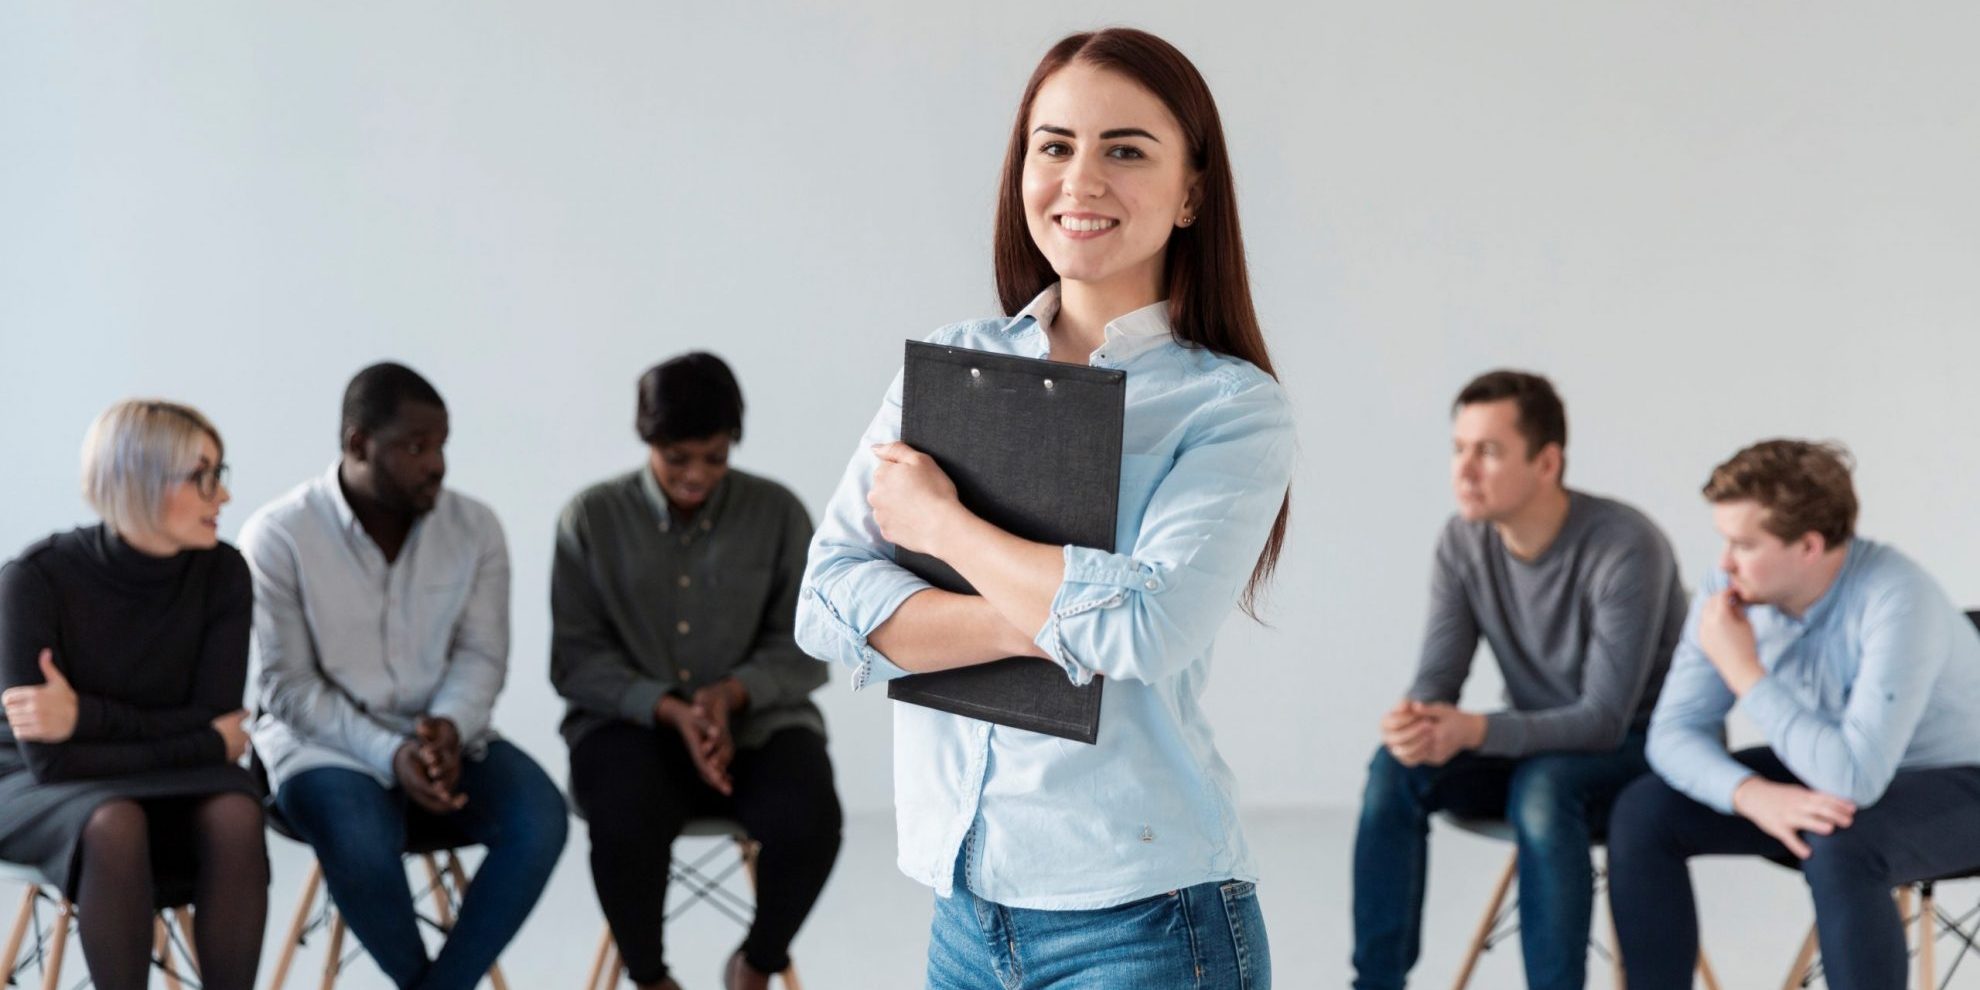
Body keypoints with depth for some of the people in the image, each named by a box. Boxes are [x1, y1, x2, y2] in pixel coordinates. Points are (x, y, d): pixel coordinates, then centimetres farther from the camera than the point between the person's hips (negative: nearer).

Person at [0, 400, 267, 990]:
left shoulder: (222, 575, -11)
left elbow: (213, 721, -10)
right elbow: (48, 758, -23)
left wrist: (89, 716, -23)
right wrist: (204, 744, -19)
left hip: (165, 781, 3)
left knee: (234, 813, -31)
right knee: (116, 825, -37)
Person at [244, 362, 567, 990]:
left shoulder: (475, 528, 0)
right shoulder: (278, 537, -10)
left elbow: (481, 655, 1)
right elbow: (289, 686, -11)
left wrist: (450, 726, -22)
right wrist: (391, 755, -24)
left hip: (445, 739, 4)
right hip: (324, 743, -3)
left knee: (538, 817, -25)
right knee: (361, 843, -35)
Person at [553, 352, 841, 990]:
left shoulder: (777, 512, 2)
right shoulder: (592, 518, 0)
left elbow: (802, 649, 3)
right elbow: (577, 659, -2)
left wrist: (733, 693, -18)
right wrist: (671, 710, -18)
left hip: (756, 721, 1)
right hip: (631, 722, -1)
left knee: (808, 821, -30)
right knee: (626, 822, -34)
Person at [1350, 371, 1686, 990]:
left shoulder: (1626, 548, -25)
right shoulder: (1463, 541, -7)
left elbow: (1604, 719, -26)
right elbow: (1437, 676, -6)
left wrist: (1474, 730, -41)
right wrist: (1413, 720, -32)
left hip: (1641, 748, -5)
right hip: (1533, 745, 5)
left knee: (1543, 788, -36)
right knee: (1395, 769, -20)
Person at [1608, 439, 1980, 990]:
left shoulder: (1894, 599, -33)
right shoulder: (1730, 592, -14)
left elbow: (1855, 777, -40)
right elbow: (1676, 731, -12)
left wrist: (1742, 669, -33)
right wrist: (1754, 796, -32)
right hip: (1827, 770, 6)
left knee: (1838, 847, -38)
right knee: (1643, 813, -10)